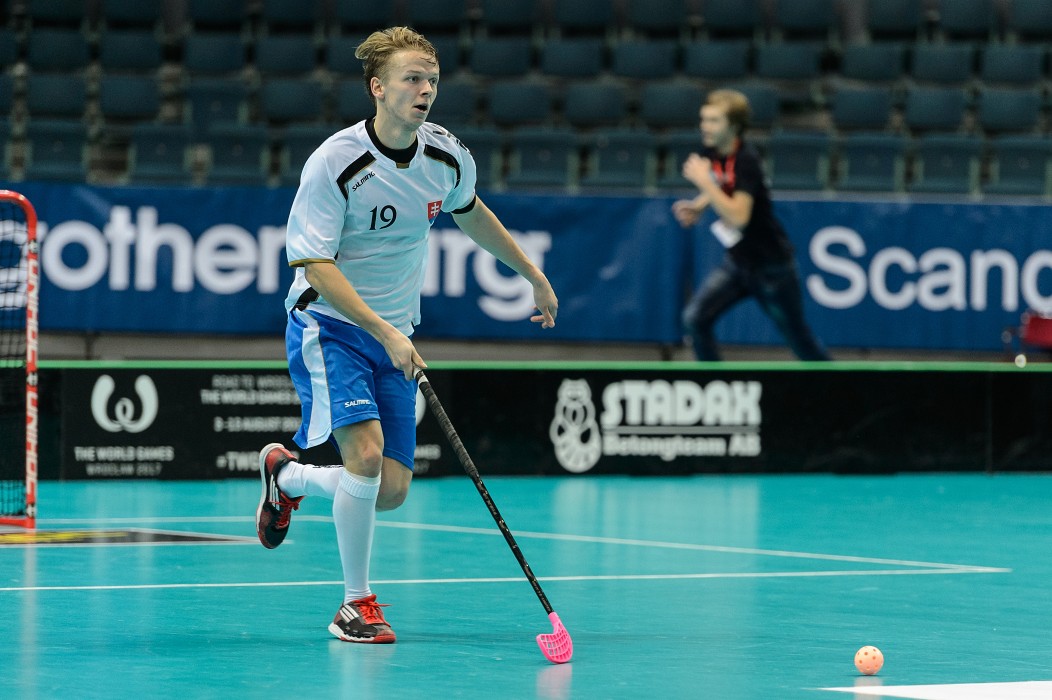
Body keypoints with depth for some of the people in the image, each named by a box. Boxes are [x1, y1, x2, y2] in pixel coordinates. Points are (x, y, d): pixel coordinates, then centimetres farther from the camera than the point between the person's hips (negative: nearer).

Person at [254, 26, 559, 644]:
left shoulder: (448, 156, -3)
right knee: (366, 450, -25)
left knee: (392, 489, 0)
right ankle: (357, 604, -7)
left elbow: (470, 212, 20)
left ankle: (287, 475, 31)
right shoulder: (335, 163, -20)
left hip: (395, 335, 6)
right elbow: (316, 264, -21)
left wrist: (534, 275, 27)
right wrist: (385, 332, -29)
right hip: (328, 323, -5)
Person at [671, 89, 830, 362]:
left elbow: (738, 217, -34)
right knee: (695, 318, -11)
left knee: (800, 341, 7)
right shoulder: (712, 152, -3)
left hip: (770, 266, -7)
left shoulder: (746, 160, -25)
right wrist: (697, 207, -1)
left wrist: (703, 181, -32)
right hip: (737, 262, 7)